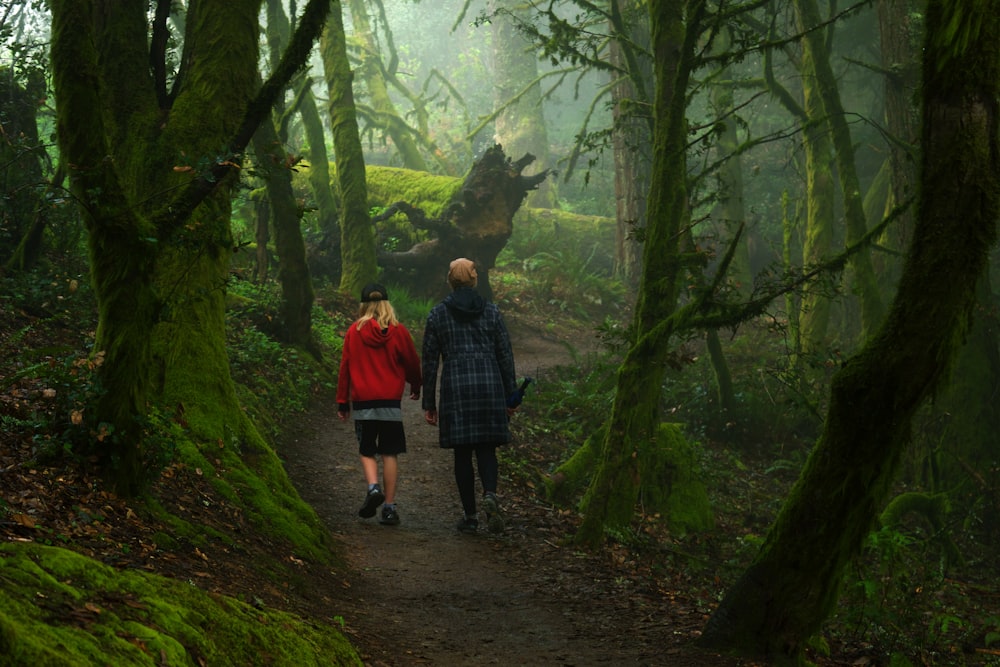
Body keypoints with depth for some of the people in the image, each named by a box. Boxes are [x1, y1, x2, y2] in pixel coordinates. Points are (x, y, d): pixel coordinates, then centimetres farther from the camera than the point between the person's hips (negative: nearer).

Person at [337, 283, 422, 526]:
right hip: (391, 401, 0)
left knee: (366, 451, 13)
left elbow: (345, 367, 3)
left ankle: (373, 487, -13)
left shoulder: (354, 332, 0)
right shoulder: (398, 331, -1)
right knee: (390, 453, 5)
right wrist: (416, 387, 28)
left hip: (363, 401, 0)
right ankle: (389, 507, 1)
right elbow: (412, 362, 8)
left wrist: (342, 402, 12)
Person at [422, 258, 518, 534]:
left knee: (462, 453, 7)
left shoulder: (437, 314, 3)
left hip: (455, 387, -1)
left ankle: (470, 516, 7)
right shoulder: (491, 311, 6)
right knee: (486, 448, 8)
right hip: (489, 385, 1)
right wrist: (511, 396, 11)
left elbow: (430, 360, 3)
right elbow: (505, 355, 5)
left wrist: (429, 403, 8)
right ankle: (490, 494, -20)